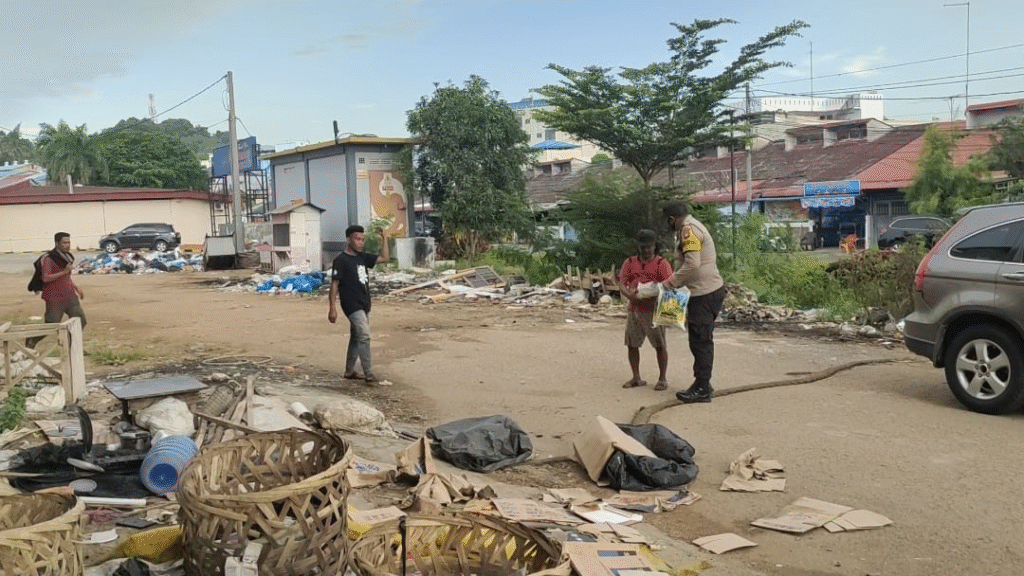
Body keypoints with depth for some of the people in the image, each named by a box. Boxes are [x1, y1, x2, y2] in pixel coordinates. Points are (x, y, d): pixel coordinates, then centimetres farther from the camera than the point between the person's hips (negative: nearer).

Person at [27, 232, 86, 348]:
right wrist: (64, 272, -29)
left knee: (81, 320, 3)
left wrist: (77, 288, 21)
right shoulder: (49, 259, -14)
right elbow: (46, 278, -25)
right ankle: (31, 341, 22)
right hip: (55, 298, -7)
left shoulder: (67, 257, 13)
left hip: (70, 296, 7)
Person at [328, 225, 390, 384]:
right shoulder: (341, 260, -12)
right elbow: (334, 284, -14)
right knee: (364, 336, -16)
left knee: (356, 337, 14)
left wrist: (384, 238, 5)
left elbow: (385, 258, 15)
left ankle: (350, 371, 25)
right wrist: (332, 308, -18)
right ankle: (368, 374, -14)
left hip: (364, 304, 8)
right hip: (352, 305, -8)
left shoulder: (362, 257, 10)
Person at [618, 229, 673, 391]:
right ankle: (636, 378, 19)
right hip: (634, 309, 4)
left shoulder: (662, 264, -1)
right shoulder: (630, 263, 11)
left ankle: (662, 378, 9)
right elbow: (622, 284, 3)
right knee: (632, 344, 7)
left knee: (659, 345, -1)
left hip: (654, 310, -4)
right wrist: (630, 294, -19)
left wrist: (653, 295, -29)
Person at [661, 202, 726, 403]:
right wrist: (675, 281, 10)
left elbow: (692, 264, -24)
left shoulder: (689, 230, -14)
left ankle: (702, 389, 0)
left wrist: (672, 282, -15)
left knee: (700, 341, -5)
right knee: (701, 340, 16)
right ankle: (703, 384, 24)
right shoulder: (693, 227, 19)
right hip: (712, 289, 10)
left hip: (705, 294, -10)